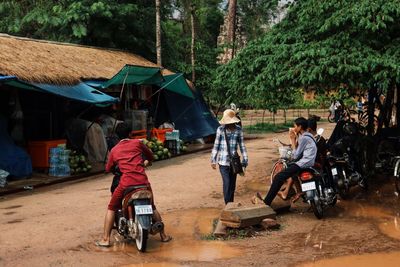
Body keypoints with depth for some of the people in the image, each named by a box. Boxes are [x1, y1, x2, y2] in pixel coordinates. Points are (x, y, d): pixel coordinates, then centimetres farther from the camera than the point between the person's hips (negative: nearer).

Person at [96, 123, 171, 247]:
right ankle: (163, 236, 27)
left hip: (126, 183, -1)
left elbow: (108, 168, 19)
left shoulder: (114, 150, 12)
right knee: (152, 208, 22)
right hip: (143, 181, 1)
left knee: (111, 209, 15)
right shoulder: (137, 143, 10)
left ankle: (105, 239, 8)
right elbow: (150, 156, 22)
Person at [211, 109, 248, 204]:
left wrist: (245, 160, 7)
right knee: (227, 183, -10)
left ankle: (231, 203, 23)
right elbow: (216, 145, 0)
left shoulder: (238, 130, -1)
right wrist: (213, 160, 1)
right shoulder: (221, 129, -7)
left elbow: (242, 145, 6)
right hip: (223, 161, -3)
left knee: (232, 184, 10)